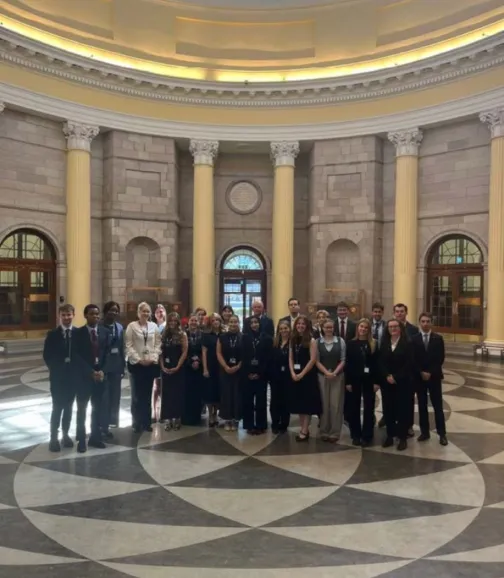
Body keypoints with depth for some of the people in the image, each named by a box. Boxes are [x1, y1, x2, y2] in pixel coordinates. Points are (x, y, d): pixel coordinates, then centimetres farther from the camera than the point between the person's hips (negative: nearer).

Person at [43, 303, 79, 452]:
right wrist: (55, 369, -7)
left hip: (73, 376, 2)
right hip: (58, 377, -1)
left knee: (68, 407, 11)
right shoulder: (52, 334, -3)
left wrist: (77, 369, -8)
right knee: (57, 408, 1)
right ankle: (54, 438, 10)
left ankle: (65, 434, 23)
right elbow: (47, 356, -3)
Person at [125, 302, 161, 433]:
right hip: (136, 364, -3)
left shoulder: (154, 326, 7)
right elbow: (128, 346, -7)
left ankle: (146, 422, 17)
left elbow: (158, 344, 6)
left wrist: (153, 358, -7)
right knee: (136, 395, 3)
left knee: (147, 395, 9)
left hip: (151, 364, 3)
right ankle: (137, 423, 13)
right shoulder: (132, 326, -3)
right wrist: (139, 359, -13)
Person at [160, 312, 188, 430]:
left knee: (178, 393, 2)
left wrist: (177, 367, -14)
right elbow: (161, 352, 6)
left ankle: (177, 418, 11)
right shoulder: (164, 335, 8)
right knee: (166, 394, 4)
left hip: (178, 369, -3)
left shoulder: (182, 335, -1)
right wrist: (163, 366, -7)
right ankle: (168, 419, 9)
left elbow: (184, 352, -7)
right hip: (166, 369, 3)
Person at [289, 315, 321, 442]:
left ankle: (304, 431, 6)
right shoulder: (293, 340, 9)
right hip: (295, 376, 6)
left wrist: (302, 374, -16)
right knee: (299, 402, 10)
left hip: (308, 375, -5)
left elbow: (313, 360, -13)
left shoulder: (311, 341, -7)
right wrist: (293, 373, -6)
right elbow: (290, 358, 8)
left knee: (307, 403, 0)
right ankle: (303, 429, 20)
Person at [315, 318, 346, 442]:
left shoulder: (340, 341, 1)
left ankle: (335, 433, 11)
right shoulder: (317, 342, 1)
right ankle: (324, 432, 16)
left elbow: (343, 360, 0)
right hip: (322, 376, 0)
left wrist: (335, 372, -13)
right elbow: (317, 361, 0)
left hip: (338, 376, 0)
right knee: (324, 404, 5)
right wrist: (326, 373, -13)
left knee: (336, 404, 2)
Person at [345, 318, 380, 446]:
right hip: (354, 379, 1)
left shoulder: (374, 343, 1)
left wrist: (377, 381, -8)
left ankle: (366, 436, 15)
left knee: (369, 408, 5)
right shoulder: (351, 343, 2)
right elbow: (347, 364, -1)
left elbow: (377, 363, -2)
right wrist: (347, 381, -7)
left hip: (369, 380, 0)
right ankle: (355, 435, 18)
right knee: (354, 408, 6)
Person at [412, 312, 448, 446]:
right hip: (419, 376, 1)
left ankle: (442, 434, 9)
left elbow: (440, 358, -4)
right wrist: (421, 372, -11)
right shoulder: (414, 339, 1)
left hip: (434, 376, -1)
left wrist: (430, 372, -11)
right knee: (422, 405, 7)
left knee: (437, 406, 3)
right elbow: (412, 359, -2)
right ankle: (425, 432, 15)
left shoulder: (438, 338, 1)